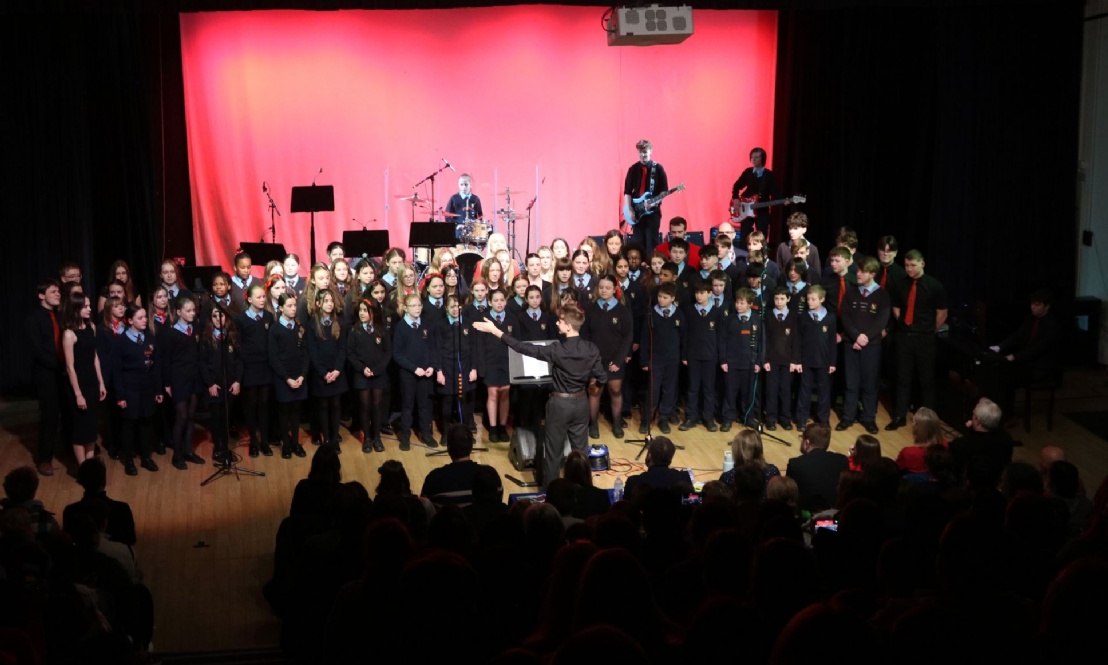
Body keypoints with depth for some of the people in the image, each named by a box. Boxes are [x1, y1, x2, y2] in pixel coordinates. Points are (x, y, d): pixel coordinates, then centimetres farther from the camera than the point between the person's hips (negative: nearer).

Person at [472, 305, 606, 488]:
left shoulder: (558, 350, -21)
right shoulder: (592, 349, -9)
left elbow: (526, 348, -19)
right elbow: (601, 377, -4)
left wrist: (496, 331, -16)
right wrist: (594, 386, 22)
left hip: (560, 403, -4)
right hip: (581, 402, 4)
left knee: (554, 450, 9)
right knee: (580, 449, 14)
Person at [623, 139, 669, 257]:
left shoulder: (658, 168, 0)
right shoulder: (633, 169, 5)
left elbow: (664, 190, -1)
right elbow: (627, 191, 3)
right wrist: (629, 210, -7)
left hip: (653, 210, -2)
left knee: (651, 242, -3)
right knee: (638, 242, 4)